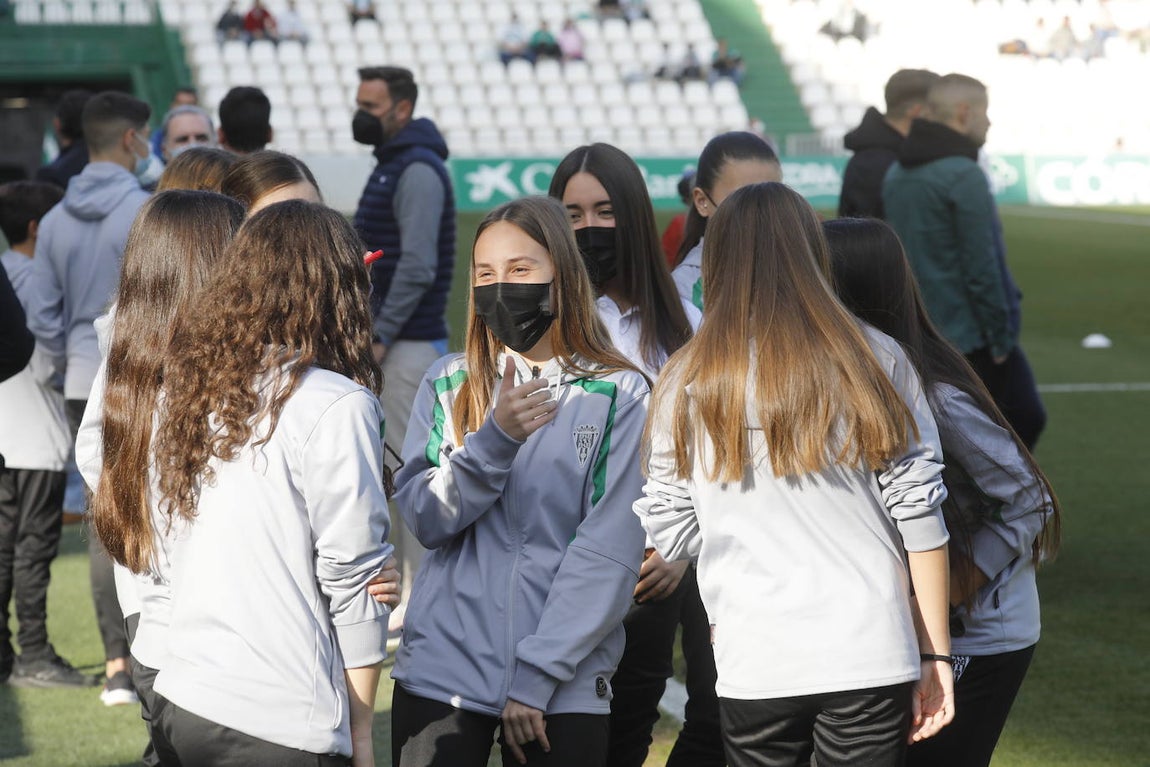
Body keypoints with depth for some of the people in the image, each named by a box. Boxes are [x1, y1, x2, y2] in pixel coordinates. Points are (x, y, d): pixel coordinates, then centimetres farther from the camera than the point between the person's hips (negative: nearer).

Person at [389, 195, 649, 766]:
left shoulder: (619, 395, -2)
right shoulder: (448, 385, 6)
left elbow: (608, 552, -8)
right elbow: (424, 520, -3)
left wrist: (537, 676, -13)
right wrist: (495, 438, -17)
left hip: (563, 691, -2)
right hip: (440, 673, 2)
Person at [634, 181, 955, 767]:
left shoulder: (686, 384, 1)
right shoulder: (875, 361, 0)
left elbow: (670, 536, 3)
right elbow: (918, 515, -1)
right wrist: (935, 657, 4)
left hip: (753, 667, 0)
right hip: (870, 654, 0)